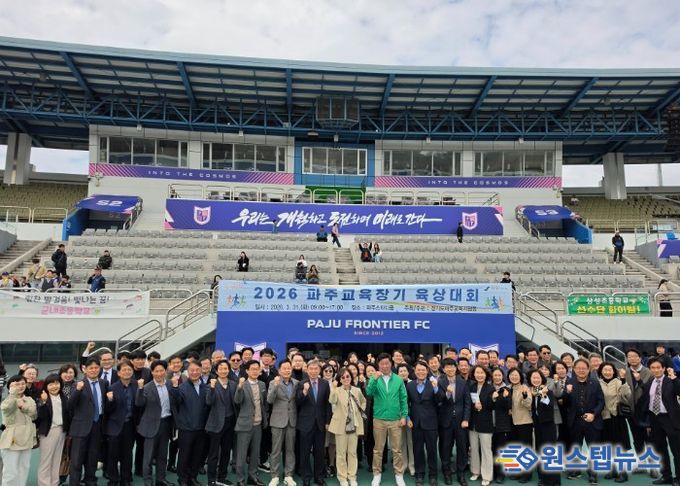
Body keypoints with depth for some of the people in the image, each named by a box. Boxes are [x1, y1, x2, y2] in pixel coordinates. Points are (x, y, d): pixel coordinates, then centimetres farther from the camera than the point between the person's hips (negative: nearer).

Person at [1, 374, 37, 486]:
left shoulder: (30, 400, 10)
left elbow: (34, 415, -2)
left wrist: (24, 407, -16)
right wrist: (13, 391, -26)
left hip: (26, 439, 6)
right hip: (12, 440, -6)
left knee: (24, 470, 13)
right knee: (11, 472, -5)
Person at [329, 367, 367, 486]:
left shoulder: (357, 390, 4)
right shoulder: (337, 390, -7)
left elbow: (363, 402, 22)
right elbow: (332, 401, -27)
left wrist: (361, 412, 8)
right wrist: (334, 388, -36)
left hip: (354, 425, 3)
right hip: (341, 425, -3)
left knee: (352, 452, 10)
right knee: (341, 452, 5)